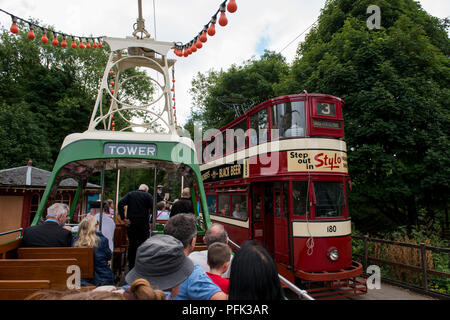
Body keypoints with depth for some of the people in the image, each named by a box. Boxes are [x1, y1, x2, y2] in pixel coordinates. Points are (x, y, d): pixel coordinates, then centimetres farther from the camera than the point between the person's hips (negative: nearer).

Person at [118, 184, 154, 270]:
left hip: (130, 223, 3)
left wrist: (123, 219, -6)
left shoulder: (130, 194, 9)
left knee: (131, 244, 13)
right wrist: (150, 220, -5)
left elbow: (120, 204, -5)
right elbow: (153, 208, -12)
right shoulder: (148, 196, 1)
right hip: (143, 224, -3)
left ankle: (131, 266, 20)